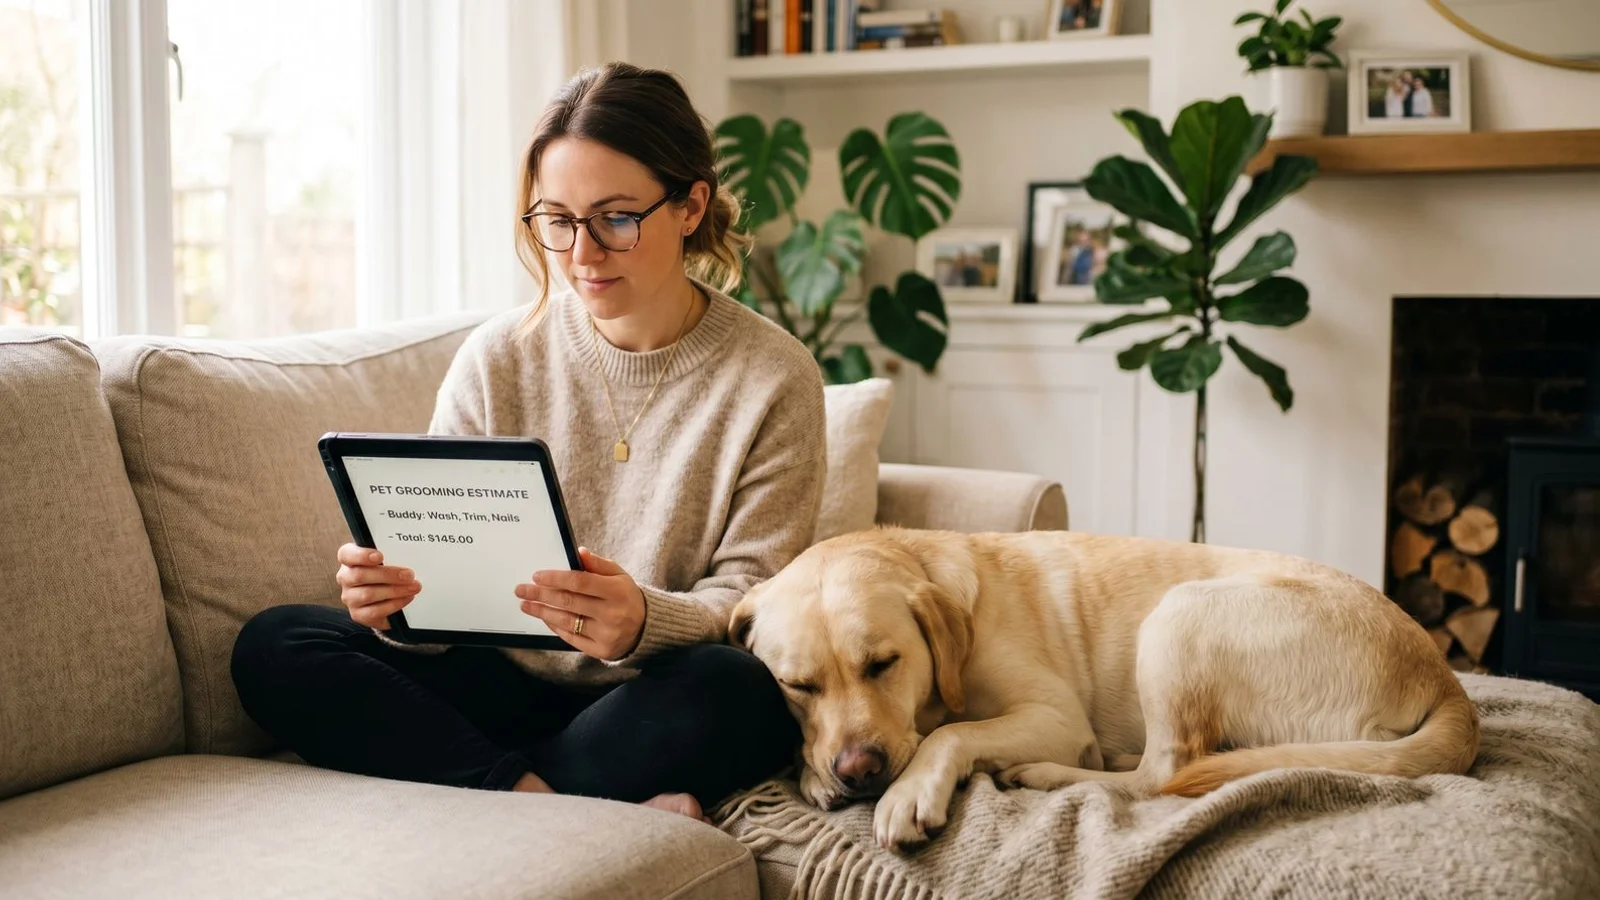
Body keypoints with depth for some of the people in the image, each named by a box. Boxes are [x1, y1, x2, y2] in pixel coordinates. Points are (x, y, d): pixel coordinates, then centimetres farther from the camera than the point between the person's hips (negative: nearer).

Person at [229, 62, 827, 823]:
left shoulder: (773, 380, -4)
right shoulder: (498, 359, 2)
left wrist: (644, 623, -31)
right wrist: (395, 598, -24)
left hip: (655, 705, -3)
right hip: (505, 685, 4)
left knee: (737, 690, -37)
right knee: (273, 646, -18)